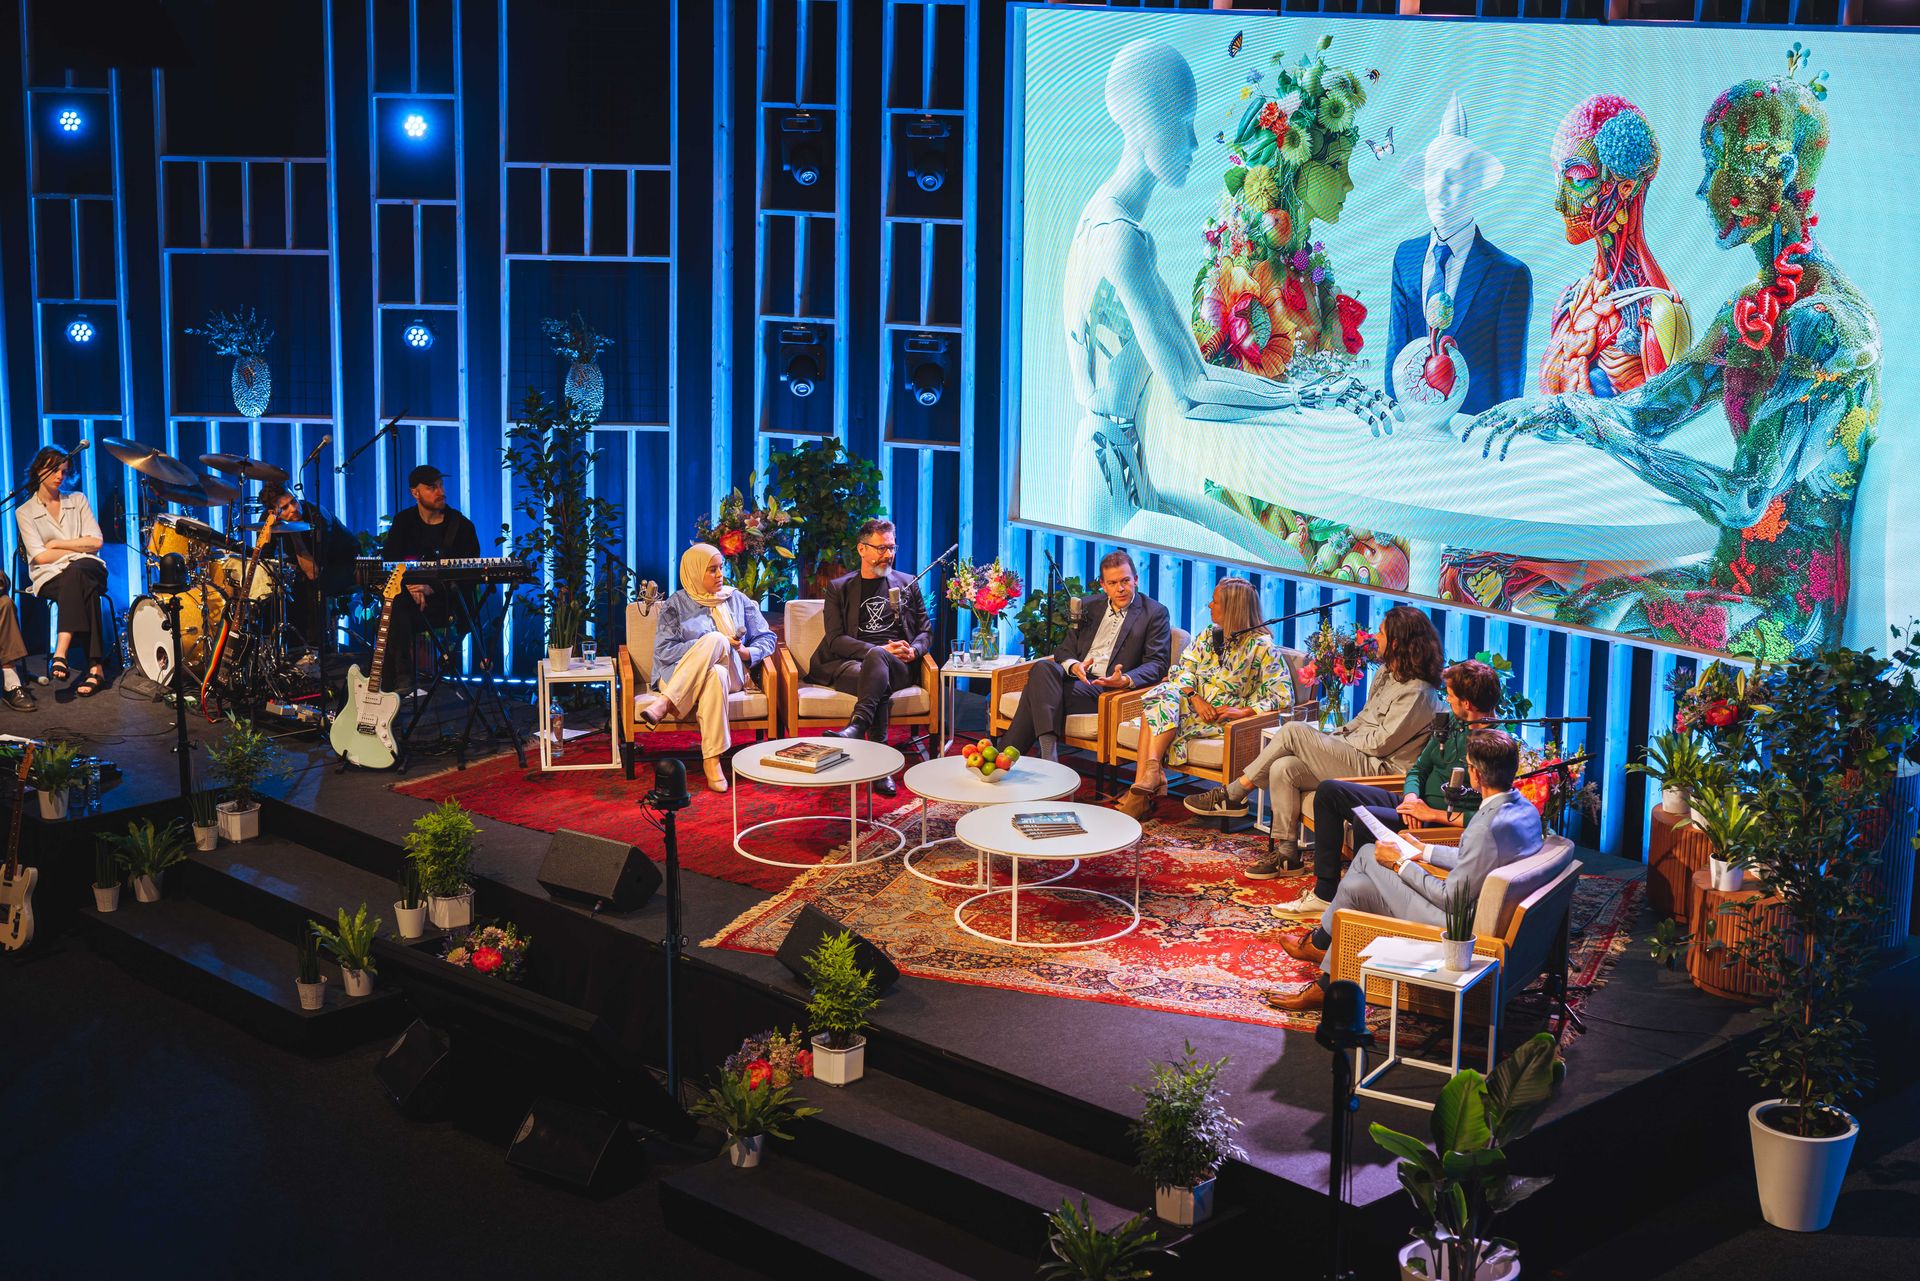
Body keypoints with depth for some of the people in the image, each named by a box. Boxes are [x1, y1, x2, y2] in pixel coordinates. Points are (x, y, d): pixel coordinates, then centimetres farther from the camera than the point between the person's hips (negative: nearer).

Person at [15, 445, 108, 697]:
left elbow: (95, 542, 6)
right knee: (85, 592, -36)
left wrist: (57, 544, 0)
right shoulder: (25, 512, 7)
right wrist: (78, 547, -1)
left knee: (76, 573, -38)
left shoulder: (77, 500, 16)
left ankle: (60, 654, -48)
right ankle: (96, 667, -46)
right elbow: (39, 556, -4)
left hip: (87, 567, 2)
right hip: (49, 577, -2)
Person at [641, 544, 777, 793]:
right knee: (714, 676, -38)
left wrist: (746, 652, -8)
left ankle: (664, 703, -40)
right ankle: (712, 763, -41)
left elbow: (766, 637, 15)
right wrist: (709, 647, -12)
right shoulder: (676, 604, 9)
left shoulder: (737, 600, 17)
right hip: (681, 675, -1)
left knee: (715, 639, -33)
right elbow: (663, 651, -2)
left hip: (731, 672, 1)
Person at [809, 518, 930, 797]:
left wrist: (913, 651, -6)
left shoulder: (907, 584, 23)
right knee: (879, 684, -38)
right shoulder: (839, 588, 16)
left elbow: (925, 631, 21)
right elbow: (835, 640, 3)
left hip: (899, 667, 0)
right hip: (849, 663, 0)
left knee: (876, 657, -39)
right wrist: (882, 649, -12)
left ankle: (857, 727, -56)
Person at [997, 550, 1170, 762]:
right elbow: (1065, 648, 17)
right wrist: (1073, 666, -9)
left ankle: (1009, 751, -26)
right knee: (1043, 668, -31)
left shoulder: (1155, 613, 6)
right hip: (1076, 678, 5)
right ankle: (1049, 755, -38)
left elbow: (1157, 664, -2)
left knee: (1039, 687, -28)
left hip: (1105, 689, -5)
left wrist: (1125, 680, -22)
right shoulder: (1090, 607, 22)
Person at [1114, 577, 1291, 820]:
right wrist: (1195, 698, -12)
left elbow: (1283, 695, -9)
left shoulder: (1261, 645, -4)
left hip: (1224, 717, -6)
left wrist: (1244, 711, -20)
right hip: (1196, 705, 6)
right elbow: (1184, 669, 8)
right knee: (1161, 698, -28)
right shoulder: (1209, 636, 17)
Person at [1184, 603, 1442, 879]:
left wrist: (1337, 741, -4)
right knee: (1282, 768, -14)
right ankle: (1286, 853, -9)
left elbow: (1380, 742, -16)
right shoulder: (1386, 673, 17)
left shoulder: (1416, 692, -14)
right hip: (1352, 757, 9)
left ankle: (1231, 795, -8)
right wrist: (1337, 735, 6)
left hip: (1377, 769, -9)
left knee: (1293, 730, -18)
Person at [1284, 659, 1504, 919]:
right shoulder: (1450, 721, 8)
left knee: (1366, 818, -33)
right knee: (1329, 790, 6)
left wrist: (1435, 814, -21)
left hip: (1446, 823, -10)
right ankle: (1324, 893, 4)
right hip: (1416, 807, 10)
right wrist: (1411, 796, -5)